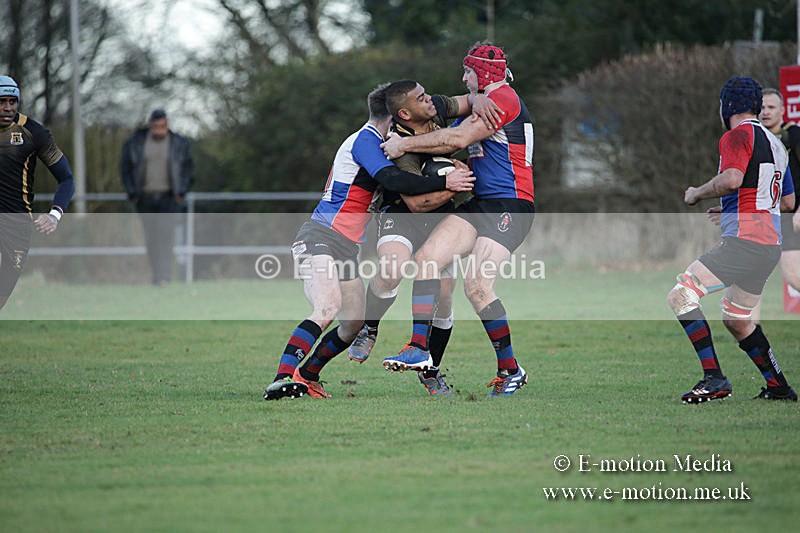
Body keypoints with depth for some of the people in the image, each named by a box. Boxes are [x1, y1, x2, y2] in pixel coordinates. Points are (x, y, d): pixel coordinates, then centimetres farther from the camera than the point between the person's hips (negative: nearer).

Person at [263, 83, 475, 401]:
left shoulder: (369, 141, 22)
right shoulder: (365, 140, -9)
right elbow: (393, 180, -24)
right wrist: (444, 183, -24)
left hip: (345, 248, 11)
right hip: (320, 238, -11)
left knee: (355, 324, 7)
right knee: (328, 308, -30)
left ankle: (306, 376, 20)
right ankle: (283, 379, -39)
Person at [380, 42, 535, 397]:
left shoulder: (503, 99, -9)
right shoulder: (482, 104, 23)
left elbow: (458, 138, -16)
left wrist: (405, 145, -10)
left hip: (510, 207, -10)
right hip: (480, 204, 10)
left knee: (476, 283, -20)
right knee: (427, 257, -9)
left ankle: (510, 370, -8)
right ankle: (420, 348, -14)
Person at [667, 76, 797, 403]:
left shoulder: (737, 136, -6)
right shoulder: (773, 142, 21)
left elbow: (732, 179, -25)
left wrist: (696, 194, -8)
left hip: (743, 242, -9)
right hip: (771, 245, 9)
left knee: (680, 297, -12)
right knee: (736, 320, 23)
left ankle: (714, 379, -20)